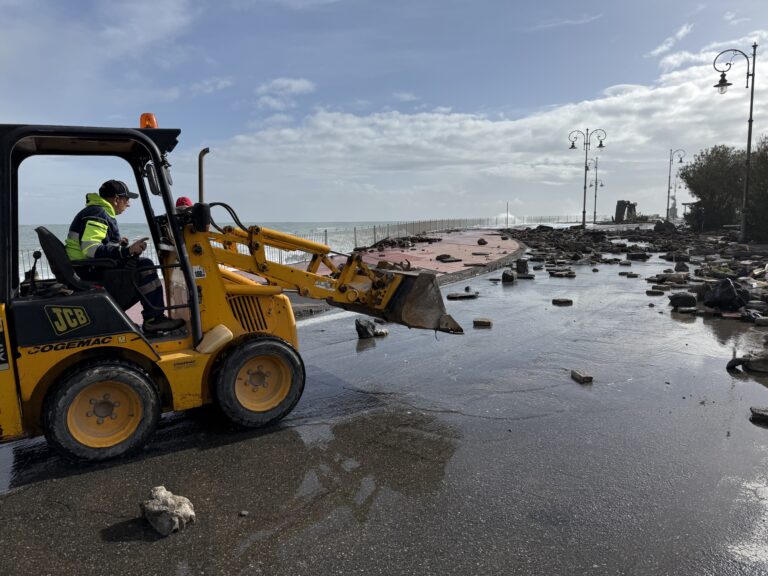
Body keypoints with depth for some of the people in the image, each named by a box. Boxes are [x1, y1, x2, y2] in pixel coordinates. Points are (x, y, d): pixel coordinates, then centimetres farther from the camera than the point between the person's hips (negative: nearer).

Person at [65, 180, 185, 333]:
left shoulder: (98, 212, 19)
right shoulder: (97, 214, -15)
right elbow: (91, 250, -27)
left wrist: (118, 244, 10)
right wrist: (127, 250, -30)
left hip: (88, 269, 11)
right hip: (90, 271, -11)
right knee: (144, 266, -21)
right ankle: (154, 319, -20)